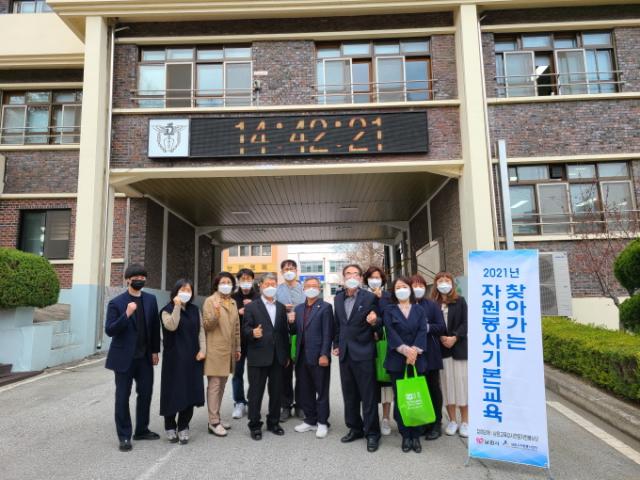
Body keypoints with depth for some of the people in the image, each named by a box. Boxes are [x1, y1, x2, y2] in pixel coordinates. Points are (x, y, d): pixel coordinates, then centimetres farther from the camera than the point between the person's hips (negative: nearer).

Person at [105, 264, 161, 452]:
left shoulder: (150, 299, 3)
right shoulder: (116, 303, -9)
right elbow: (109, 330, -14)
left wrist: (155, 351, 7)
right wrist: (126, 315, -28)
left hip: (145, 357, 4)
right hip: (124, 357, -4)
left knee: (146, 393, 12)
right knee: (123, 397, 7)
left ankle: (141, 430, 30)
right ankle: (124, 436, 20)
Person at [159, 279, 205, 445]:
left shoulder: (195, 310, 10)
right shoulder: (168, 310, -3)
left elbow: (201, 330, 8)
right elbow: (171, 326, -22)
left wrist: (202, 350, -2)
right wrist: (177, 306, -22)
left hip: (192, 357, 4)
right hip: (174, 357, -3)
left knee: (190, 391, 2)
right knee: (173, 391, 2)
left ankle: (183, 427, 15)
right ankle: (170, 427, 19)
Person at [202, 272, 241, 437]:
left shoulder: (233, 302, 13)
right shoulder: (210, 301, -5)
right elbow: (206, 326, -10)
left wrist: (237, 348, 18)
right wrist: (216, 314, -28)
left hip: (228, 350, 7)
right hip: (215, 350, -7)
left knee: (222, 384, 12)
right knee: (214, 385, -5)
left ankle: (216, 417, 22)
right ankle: (213, 422, 1)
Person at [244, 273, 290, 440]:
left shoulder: (281, 307, 12)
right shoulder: (251, 307, -1)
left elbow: (284, 332, 12)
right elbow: (246, 329, -6)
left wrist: (287, 355, 12)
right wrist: (253, 333, -29)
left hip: (278, 357, 4)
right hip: (258, 357, -4)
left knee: (276, 392, 11)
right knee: (256, 393, 4)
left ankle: (273, 422, 27)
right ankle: (255, 425, 17)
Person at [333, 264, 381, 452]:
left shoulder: (369, 297, -7)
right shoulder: (338, 298, 8)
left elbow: (375, 323, -4)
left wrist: (374, 322, -25)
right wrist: (336, 344, 16)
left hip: (363, 352, -5)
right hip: (345, 353, 5)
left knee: (368, 395, 2)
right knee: (349, 394, 15)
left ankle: (372, 433, 15)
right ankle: (355, 428, 30)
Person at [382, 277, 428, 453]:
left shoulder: (419, 310, 11)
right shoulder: (389, 311, 7)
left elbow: (423, 331, -1)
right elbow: (391, 332, -5)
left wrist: (414, 350, -15)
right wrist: (405, 349, -17)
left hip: (417, 359, 1)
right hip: (397, 360, -1)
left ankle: (416, 435, 12)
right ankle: (405, 435, 12)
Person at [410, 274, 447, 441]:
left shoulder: (432, 305, 2)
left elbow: (442, 327, -3)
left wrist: (427, 327, -17)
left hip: (430, 353, -1)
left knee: (433, 388, 8)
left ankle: (435, 424, 20)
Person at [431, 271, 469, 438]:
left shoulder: (460, 301, 5)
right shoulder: (432, 303, 5)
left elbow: (465, 323, -1)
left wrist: (454, 338, -14)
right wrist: (441, 338, -12)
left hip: (459, 347, -1)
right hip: (441, 348, 1)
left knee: (461, 382, 0)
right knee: (447, 383, 3)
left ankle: (465, 422, 10)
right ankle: (452, 421, 14)